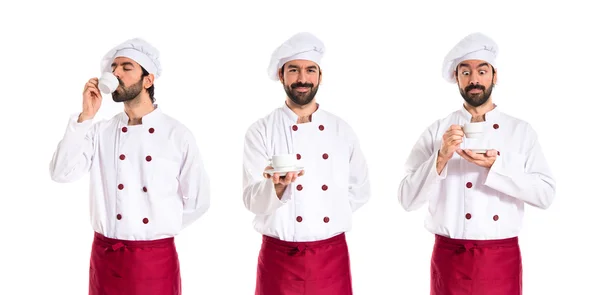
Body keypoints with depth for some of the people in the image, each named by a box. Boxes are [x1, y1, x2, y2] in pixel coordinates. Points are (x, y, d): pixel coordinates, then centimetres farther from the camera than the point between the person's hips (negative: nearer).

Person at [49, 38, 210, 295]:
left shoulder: (177, 135, -4)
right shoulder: (99, 131, 2)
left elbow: (197, 202, 2)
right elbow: (61, 174, -11)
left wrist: (158, 232, 3)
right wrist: (85, 116, -13)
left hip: (156, 259, -2)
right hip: (105, 256, 2)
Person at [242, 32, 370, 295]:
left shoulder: (342, 131, 5)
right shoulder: (260, 131, -4)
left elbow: (359, 191, 13)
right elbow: (253, 201, -11)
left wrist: (332, 213, 1)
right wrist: (277, 186, -29)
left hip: (332, 256, 2)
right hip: (280, 257, -2)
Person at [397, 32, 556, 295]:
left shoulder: (522, 131, 2)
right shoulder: (437, 131, -1)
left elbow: (545, 194, -6)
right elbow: (407, 199, -6)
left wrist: (496, 166, -18)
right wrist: (441, 158, -19)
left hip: (502, 258, 1)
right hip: (451, 257, -1)